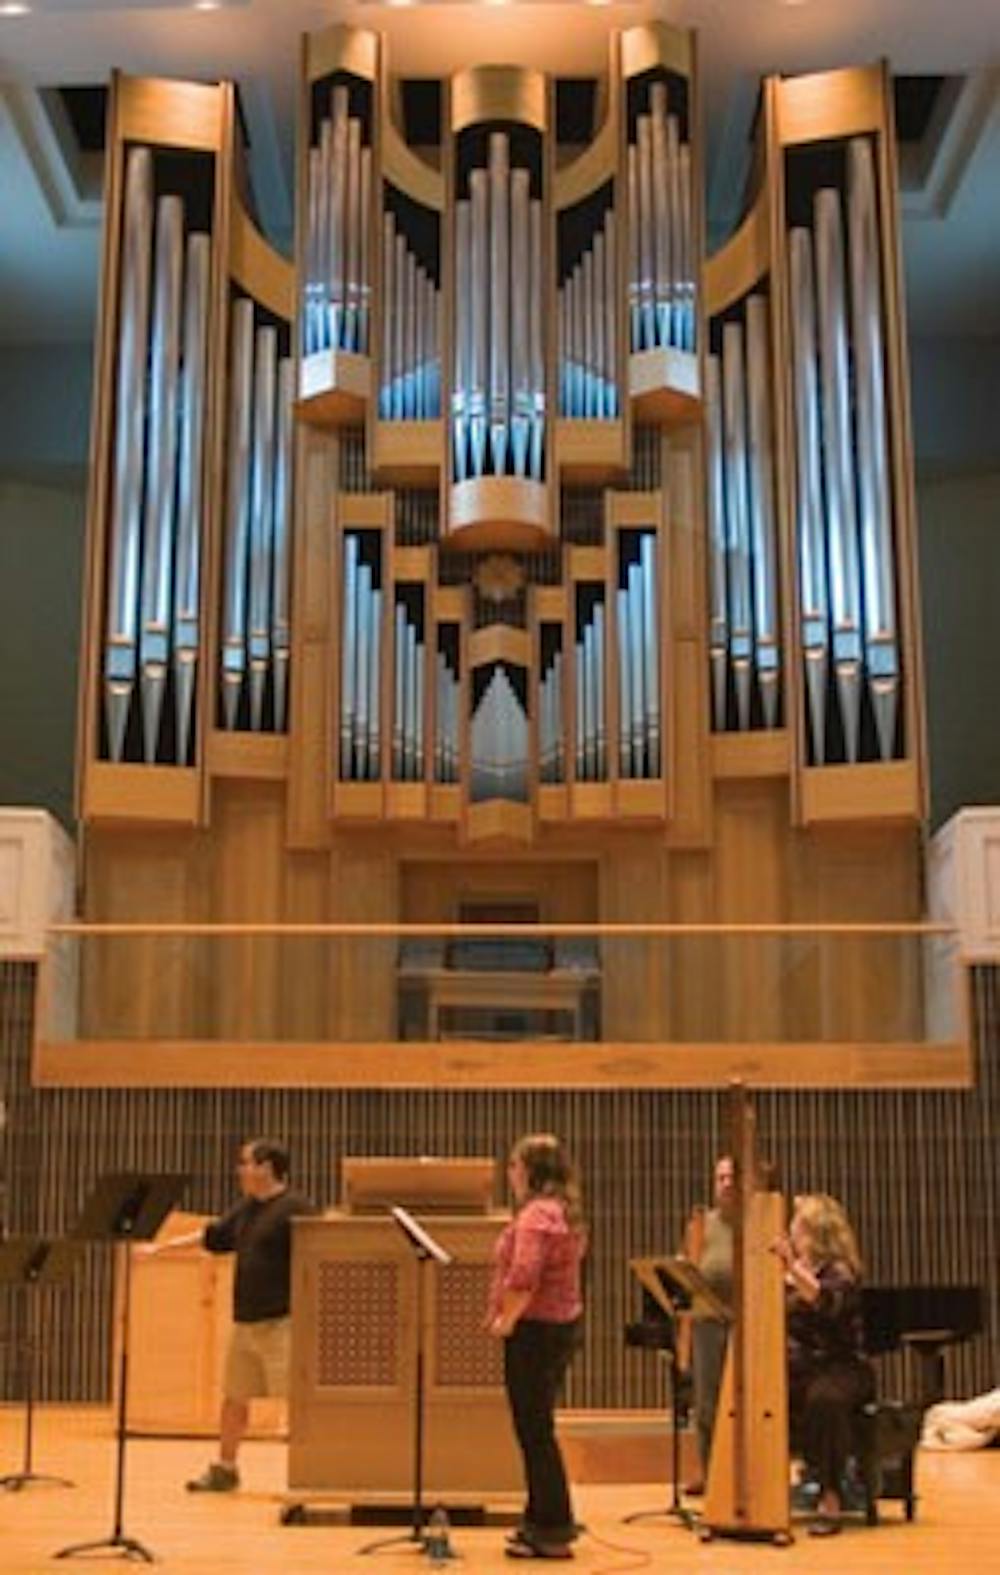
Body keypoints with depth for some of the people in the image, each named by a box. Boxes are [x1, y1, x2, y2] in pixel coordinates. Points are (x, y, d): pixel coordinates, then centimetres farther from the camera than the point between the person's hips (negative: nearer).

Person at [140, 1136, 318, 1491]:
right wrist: (163, 1246, 27)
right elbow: (211, 1236, 26)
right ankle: (224, 1469, 32)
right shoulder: (246, 1209, 15)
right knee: (233, 1398, 17)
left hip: (282, 1323, -9)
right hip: (245, 1322, 9)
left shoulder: (297, 1208, -12)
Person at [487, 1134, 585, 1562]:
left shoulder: (536, 1214, -18)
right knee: (538, 1429, 18)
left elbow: (522, 1279, -29)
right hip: (563, 1323, 10)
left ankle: (551, 1533, 4)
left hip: (536, 1330, -10)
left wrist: (505, 1320, -15)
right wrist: (505, 1316, 18)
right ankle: (543, 1521, 26)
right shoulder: (564, 1211, 13)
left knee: (534, 1431, -2)